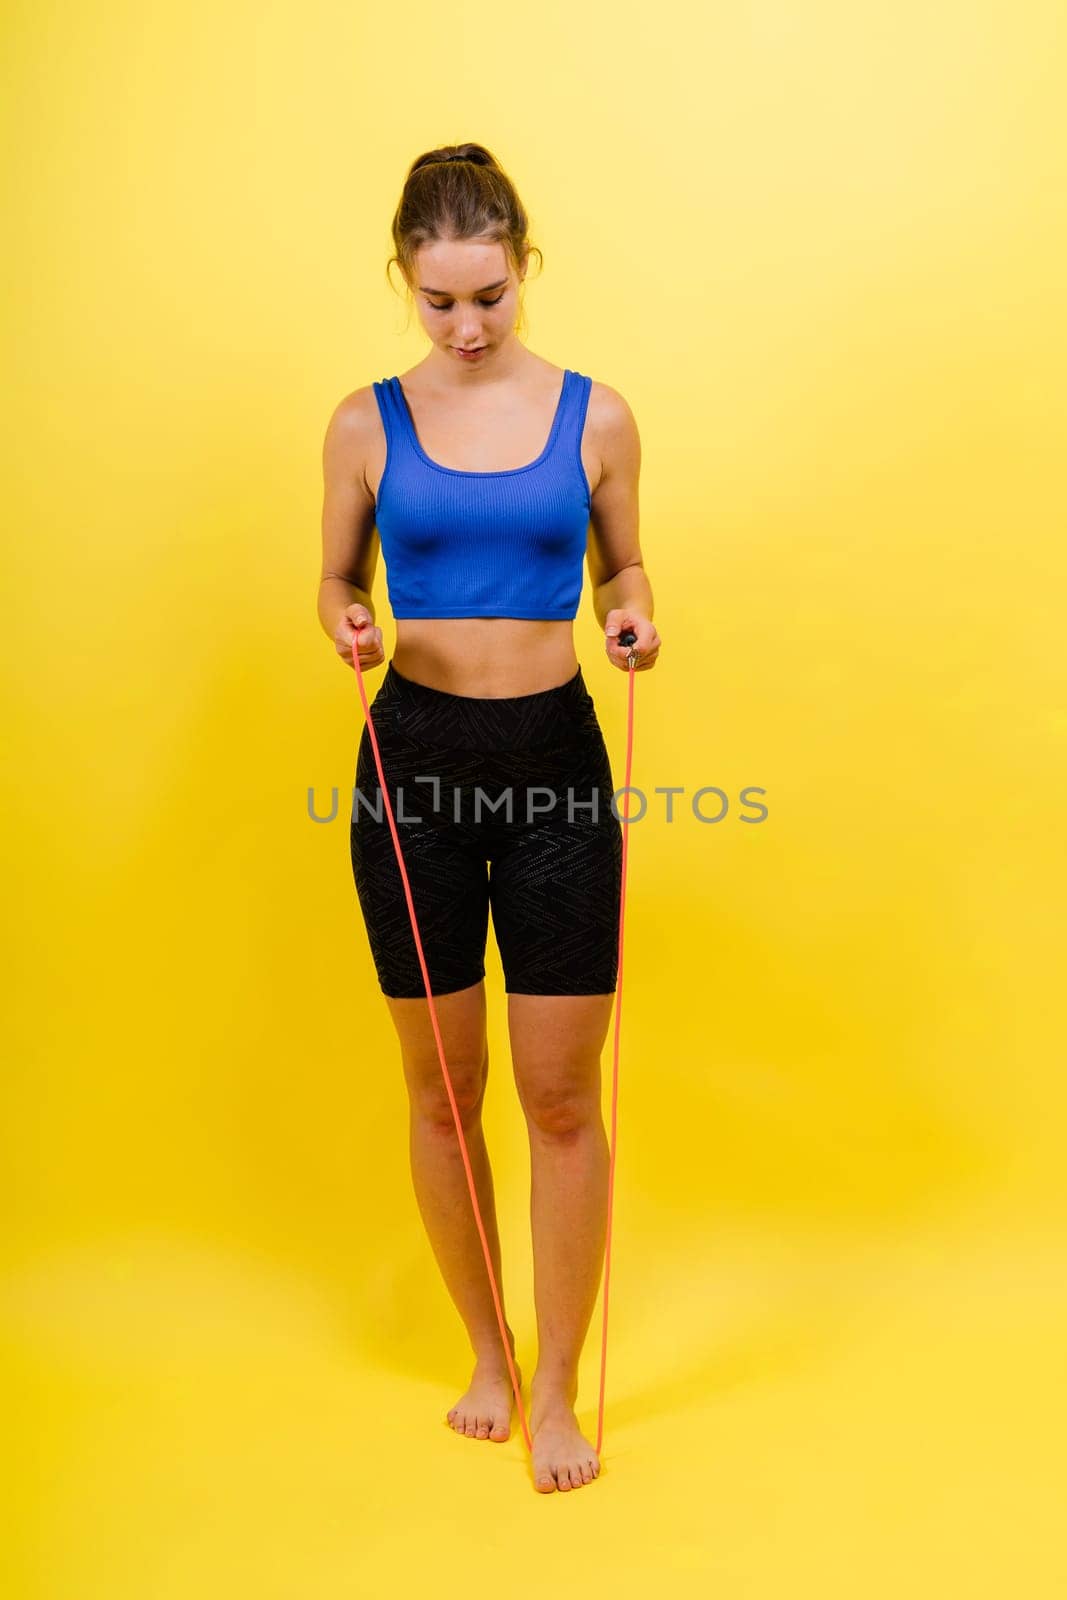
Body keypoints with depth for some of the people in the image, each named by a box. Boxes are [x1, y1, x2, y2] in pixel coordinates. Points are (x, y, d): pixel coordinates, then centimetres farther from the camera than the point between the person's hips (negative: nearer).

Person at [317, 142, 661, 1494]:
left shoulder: (594, 416, 2)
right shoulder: (367, 424, 2)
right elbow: (338, 579, 11)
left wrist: (633, 620, -10)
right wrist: (346, 627, -12)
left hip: (556, 762, 0)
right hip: (415, 761, 1)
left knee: (562, 1098, 2)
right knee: (441, 1093, 10)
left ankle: (558, 1389, 20)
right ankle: (486, 1352, 31)